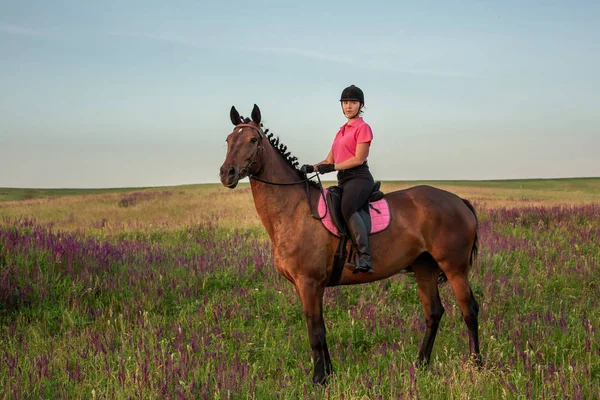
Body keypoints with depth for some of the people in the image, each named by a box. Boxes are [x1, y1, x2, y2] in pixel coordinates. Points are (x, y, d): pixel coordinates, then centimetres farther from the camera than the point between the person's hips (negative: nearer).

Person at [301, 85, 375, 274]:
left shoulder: (363, 128, 0)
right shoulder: (342, 130, 24)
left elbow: (359, 159, -11)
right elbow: (329, 160, 20)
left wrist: (333, 167, -17)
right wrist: (312, 168, 2)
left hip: (359, 177, -10)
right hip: (343, 180, 10)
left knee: (347, 208, -36)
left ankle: (365, 257, -44)